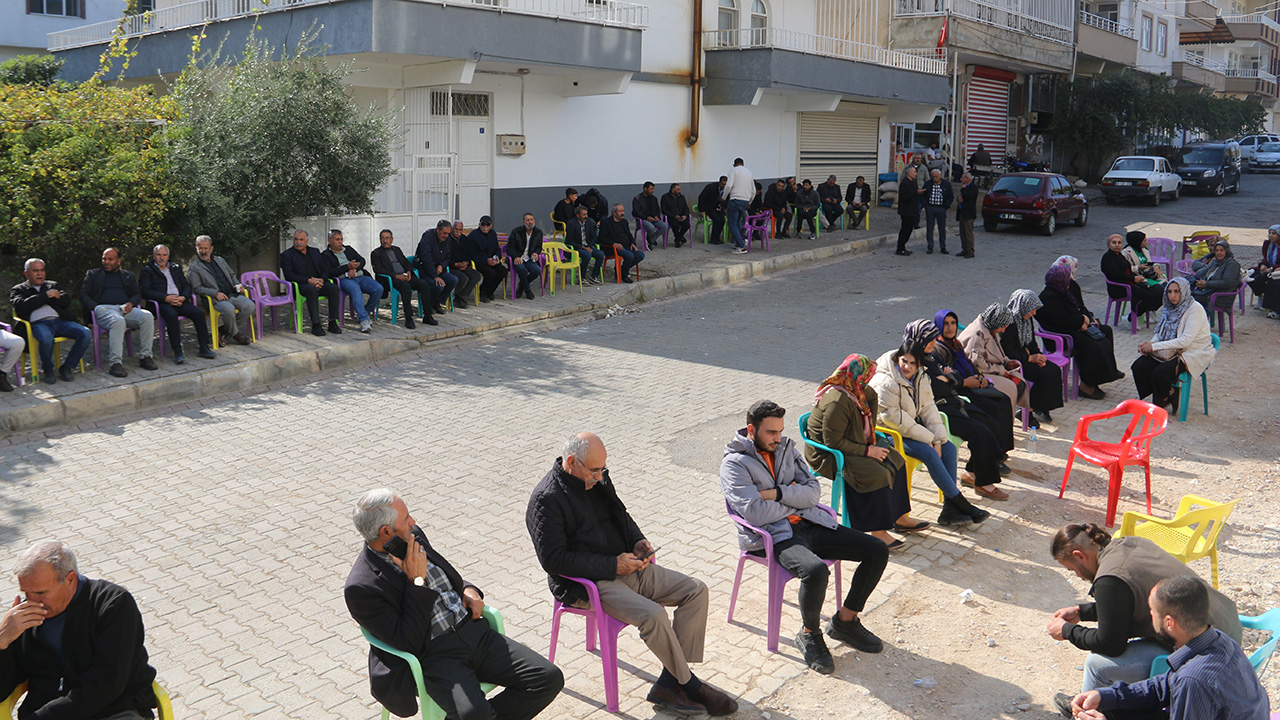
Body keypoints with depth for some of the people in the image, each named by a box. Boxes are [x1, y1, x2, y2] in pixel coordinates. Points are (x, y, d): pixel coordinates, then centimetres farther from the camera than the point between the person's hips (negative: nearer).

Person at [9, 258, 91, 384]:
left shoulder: (53, 285, 29)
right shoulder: (18, 289, 19)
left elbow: (66, 300, 11)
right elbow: (21, 306, -3)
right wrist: (46, 295, -3)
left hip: (60, 321, 4)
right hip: (37, 323, -4)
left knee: (86, 334, -24)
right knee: (46, 338, -40)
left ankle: (66, 367, -8)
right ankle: (47, 370, -11)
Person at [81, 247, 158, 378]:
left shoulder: (128, 276, 27)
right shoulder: (93, 274, 20)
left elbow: (138, 294, 22)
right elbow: (83, 295, 11)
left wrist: (131, 303, -3)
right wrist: (95, 307, -8)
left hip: (125, 309, 3)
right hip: (103, 308, -3)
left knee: (147, 317, -29)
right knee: (118, 321, -39)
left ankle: (145, 356, -21)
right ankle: (115, 363, -41)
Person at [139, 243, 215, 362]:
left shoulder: (176, 268, 25)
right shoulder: (147, 270, 9)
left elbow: (187, 286, 19)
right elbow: (145, 291, -4)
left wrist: (183, 297, -5)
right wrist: (166, 298, -15)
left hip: (179, 301, 4)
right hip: (161, 303, -4)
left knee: (199, 313, -22)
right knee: (172, 315, -37)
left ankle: (204, 348, -20)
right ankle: (177, 352, -37)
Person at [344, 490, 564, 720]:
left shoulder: (413, 536, 9)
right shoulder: (360, 588, -12)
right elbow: (408, 642, -18)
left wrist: (467, 589, 5)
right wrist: (418, 581, -17)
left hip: (476, 632, 7)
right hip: (435, 656, -6)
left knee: (550, 678, -8)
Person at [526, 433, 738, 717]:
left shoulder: (597, 478, 9)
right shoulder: (546, 500, -16)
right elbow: (554, 560, -21)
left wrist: (638, 541, 2)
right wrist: (612, 566, -21)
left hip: (627, 566, 9)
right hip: (589, 583, -8)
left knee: (696, 591, -6)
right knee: (652, 614, -31)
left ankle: (669, 685, -9)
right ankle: (689, 686, -8)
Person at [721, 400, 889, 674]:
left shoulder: (786, 448, 13)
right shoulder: (734, 463, -6)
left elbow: (813, 491, 4)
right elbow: (756, 514, -17)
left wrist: (777, 493, -12)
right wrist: (795, 499, -4)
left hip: (810, 524, 7)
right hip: (773, 536, -7)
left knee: (878, 551, -4)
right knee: (816, 570, -37)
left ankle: (844, 620, 11)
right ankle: (809, 634, -7)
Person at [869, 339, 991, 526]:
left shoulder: (920, 378, 5)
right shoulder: (886, 382, -21)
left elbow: (928, 408, 4)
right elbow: (892, 418, -24)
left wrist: (937, 438, -12)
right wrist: (927, 438, -20)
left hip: (913, 426, 8)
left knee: (948, 447, -9)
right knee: (930, 454, -25)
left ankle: (950, 507, -11)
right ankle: (962, 504, -16)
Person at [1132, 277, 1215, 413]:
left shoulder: (1195, 309, -16)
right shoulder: (1170, 308, 7)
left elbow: (1185, 340, -24)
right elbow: (1161, 334, 15)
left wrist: (1154, 346, -24)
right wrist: (1150, 343, -9)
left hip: (1193, 354, -7)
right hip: (1172, 350, 7)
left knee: (1159, 373, -30)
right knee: (1138, 367, -14)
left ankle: (1164, 402, 0)